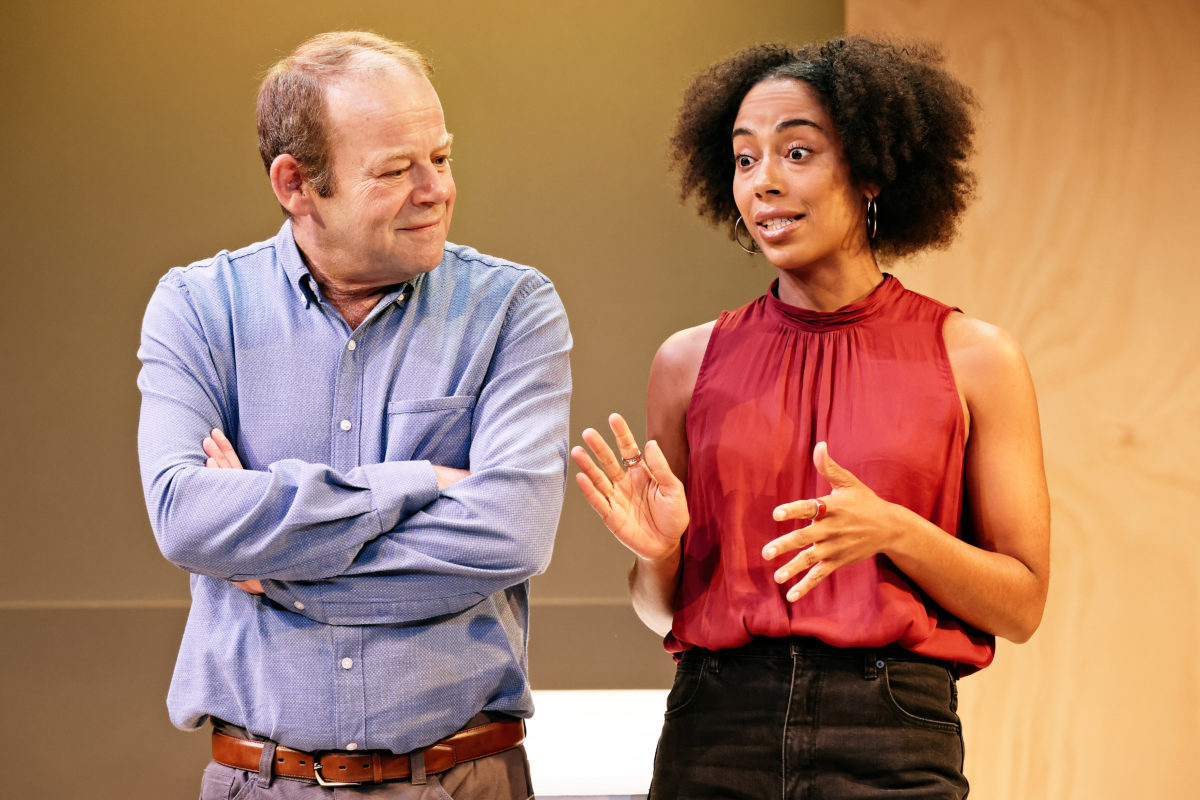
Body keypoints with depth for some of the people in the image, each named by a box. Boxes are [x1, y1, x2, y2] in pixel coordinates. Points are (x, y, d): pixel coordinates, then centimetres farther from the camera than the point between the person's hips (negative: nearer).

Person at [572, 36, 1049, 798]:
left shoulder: (973, 358, 0)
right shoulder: (691, 361, 6)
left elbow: (1022, 605, 1)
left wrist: (893, 531, -15)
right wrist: (657, 554, -9)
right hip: (714, 737, 2)